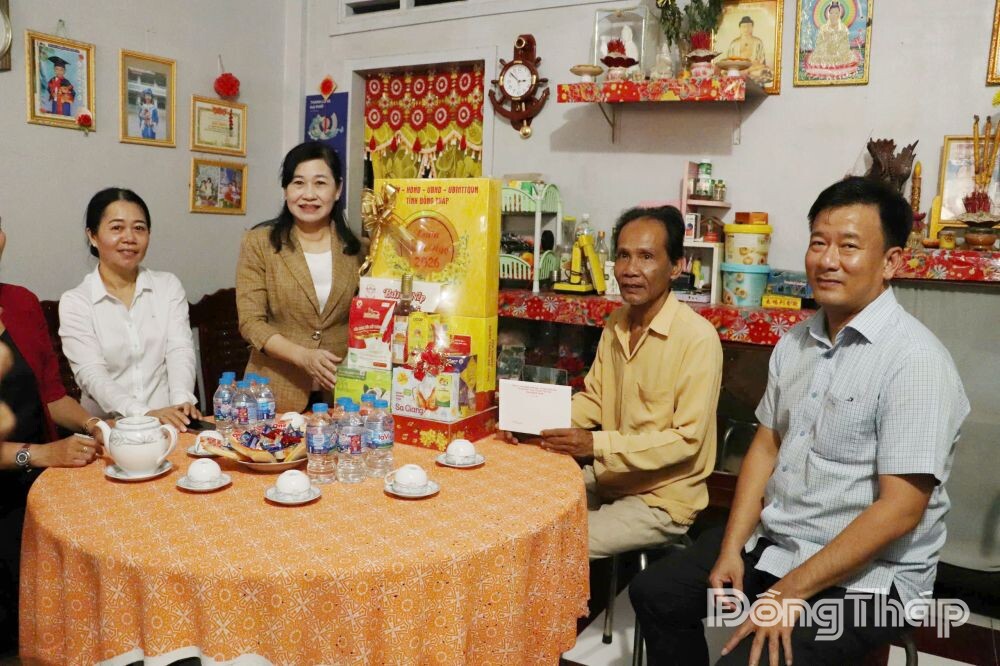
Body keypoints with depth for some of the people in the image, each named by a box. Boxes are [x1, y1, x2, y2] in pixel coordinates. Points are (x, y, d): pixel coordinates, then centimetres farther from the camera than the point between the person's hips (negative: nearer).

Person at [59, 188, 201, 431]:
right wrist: (143, 414, -25)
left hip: (170, 423, 1)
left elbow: (180, 351, -2)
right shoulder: (75, 302, 2)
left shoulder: (169, 286, 10)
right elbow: (91, 374, -9)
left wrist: (183, 400, -21)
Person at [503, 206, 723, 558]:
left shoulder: (697, 337, -21)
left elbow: (687, 440, -21)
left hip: (661, 500, -7)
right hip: (608, 480, 7)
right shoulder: (616, 323, 3)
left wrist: (596, 444, -28)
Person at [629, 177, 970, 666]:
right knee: (655, 592, 8)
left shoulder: (914, 360, -19)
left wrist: (791, 592, -22)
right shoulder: (795, 342, 5)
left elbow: (900, 508, -22)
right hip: (773, 537, 7)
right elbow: (766, 445, 8)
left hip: (866, 574, -7)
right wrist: (731, 548, -3)